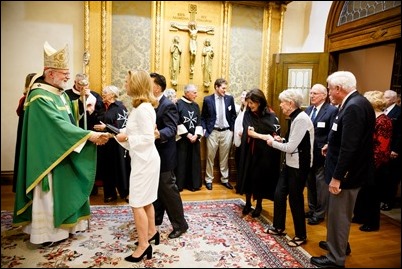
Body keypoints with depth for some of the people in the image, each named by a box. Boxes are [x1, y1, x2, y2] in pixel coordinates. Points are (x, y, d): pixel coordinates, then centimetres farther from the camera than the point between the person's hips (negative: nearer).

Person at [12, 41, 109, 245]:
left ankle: (64, 224, 33)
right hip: (49, 157, -9)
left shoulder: (61, 94, 8)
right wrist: (88, 135, -30)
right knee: (50, 194, 4)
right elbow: (59, 126, -28)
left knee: (65, 190, 17)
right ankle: (47, 233, 20)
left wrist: (90, 136, 0)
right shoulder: (40, 97, -21)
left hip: (65, 154, 9)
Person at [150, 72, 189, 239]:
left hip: (163, 155, -9)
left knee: (168, 189, -2)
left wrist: (159, 134, -48)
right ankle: (156, 218, 35)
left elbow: (171, 129, -28)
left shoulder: (168, 105, -17)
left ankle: (180, 224, 12)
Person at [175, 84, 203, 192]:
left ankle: (193, 184, 18)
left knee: (194, 161, 8)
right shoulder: (178, 104, -7)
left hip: (194, 138, 5)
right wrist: (187, 134, -13)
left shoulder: (196, 105, 10)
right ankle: (179, 184, 12)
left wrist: (196, 135, -6)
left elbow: (199, 121, 8)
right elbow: (177, 122, -11)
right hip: (182, 138, -5)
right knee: (181, 162, 0)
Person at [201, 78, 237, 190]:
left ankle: (225, 179, 24)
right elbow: (203, 117, 3)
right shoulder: (208, 99, -2)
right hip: (213, 132, -2)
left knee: (225, 157, 11)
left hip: (227, 132, 2)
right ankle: (208, 180, 19)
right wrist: (204, 129, -7)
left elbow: (233, 115, 9)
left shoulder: (230, 98, 3)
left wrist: (232, 129, 3)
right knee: (210, 157, 6)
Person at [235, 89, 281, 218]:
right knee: (248, 176, 9)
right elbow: (249, 132, -15)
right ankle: (248, 204, 27)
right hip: (249, 150, 2)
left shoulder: (270, 115, -9)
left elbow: (276, 133, -10)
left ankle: (259, 205, 26)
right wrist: (264, 136, -29)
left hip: (264, 152, -2)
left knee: (261, 177, 7)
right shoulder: (248, 114, -4)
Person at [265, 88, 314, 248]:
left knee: (295, 199, 5)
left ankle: (301, 236, 25)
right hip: (290, 163, 9)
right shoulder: (295, 117, 7)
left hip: (299, 166, -9)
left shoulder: (301, 119, -21)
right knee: (279, 194, 16)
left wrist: (273, 143, -9)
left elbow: (291, 147, -23)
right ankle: (278, 227, 34)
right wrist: (281, 140, 3)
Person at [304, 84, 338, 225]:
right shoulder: (308, 110, 10)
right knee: (310, 183, 18)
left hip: (321, 154, -7)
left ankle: (320, 213, 20)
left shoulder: (332, 110, -11)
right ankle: (312, 209, 34)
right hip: (308, 153, 7)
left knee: (321, 184, 6)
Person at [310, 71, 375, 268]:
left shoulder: (354, 107, -24)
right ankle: (339, 244, 43)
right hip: (350, 169, 10)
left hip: (347, 172, -10)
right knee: (339, 213, 24)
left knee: (338, 215, 4)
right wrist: (332, 145, 10)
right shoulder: (356, 103, 7)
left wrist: (337, 177, -24)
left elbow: (349, 147, -28)